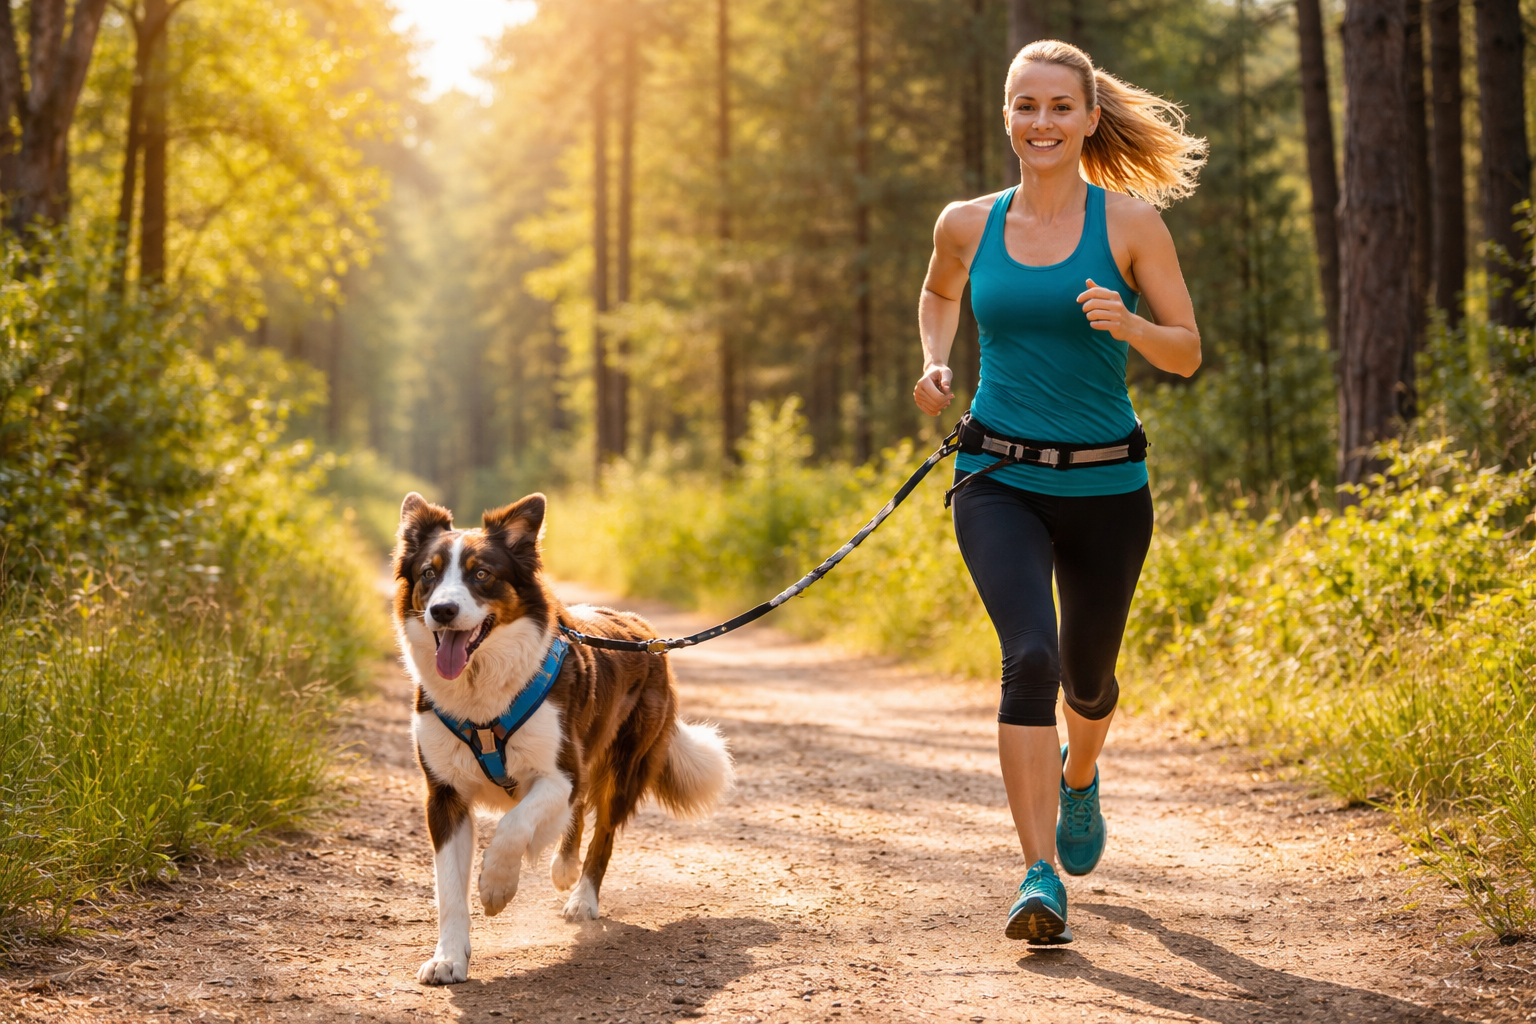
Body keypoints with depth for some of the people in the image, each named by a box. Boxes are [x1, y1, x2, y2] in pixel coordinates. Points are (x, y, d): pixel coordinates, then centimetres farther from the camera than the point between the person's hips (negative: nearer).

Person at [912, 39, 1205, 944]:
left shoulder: (1130, 223, -4)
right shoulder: (967, 225, 2)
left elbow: (1188, 352, -2)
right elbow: (939, 294, 25)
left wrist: (1125, 325, -23)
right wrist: (937, 365, 6)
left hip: (1104, 487, 0)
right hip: (999, 484, 0)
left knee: (1089, 675, 17)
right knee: (1030, 655, -23)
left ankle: (1079, 775, 54)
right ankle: (1042, 879, -21)